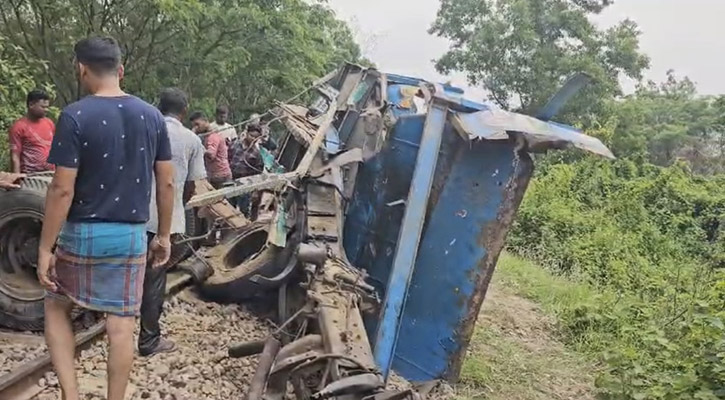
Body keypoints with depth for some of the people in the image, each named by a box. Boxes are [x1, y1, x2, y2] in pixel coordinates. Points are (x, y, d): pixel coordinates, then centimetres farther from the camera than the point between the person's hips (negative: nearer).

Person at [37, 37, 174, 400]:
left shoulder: (75, 115, -12)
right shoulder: (152, 116, 1)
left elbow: (62, 189, -14)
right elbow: (167, 183, 3)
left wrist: (45, 248, -7)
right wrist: (164, 235, 13)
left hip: (83, 233, -3)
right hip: (132, 235, 3)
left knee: (56, 307, 20)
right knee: (121, 323, 10)